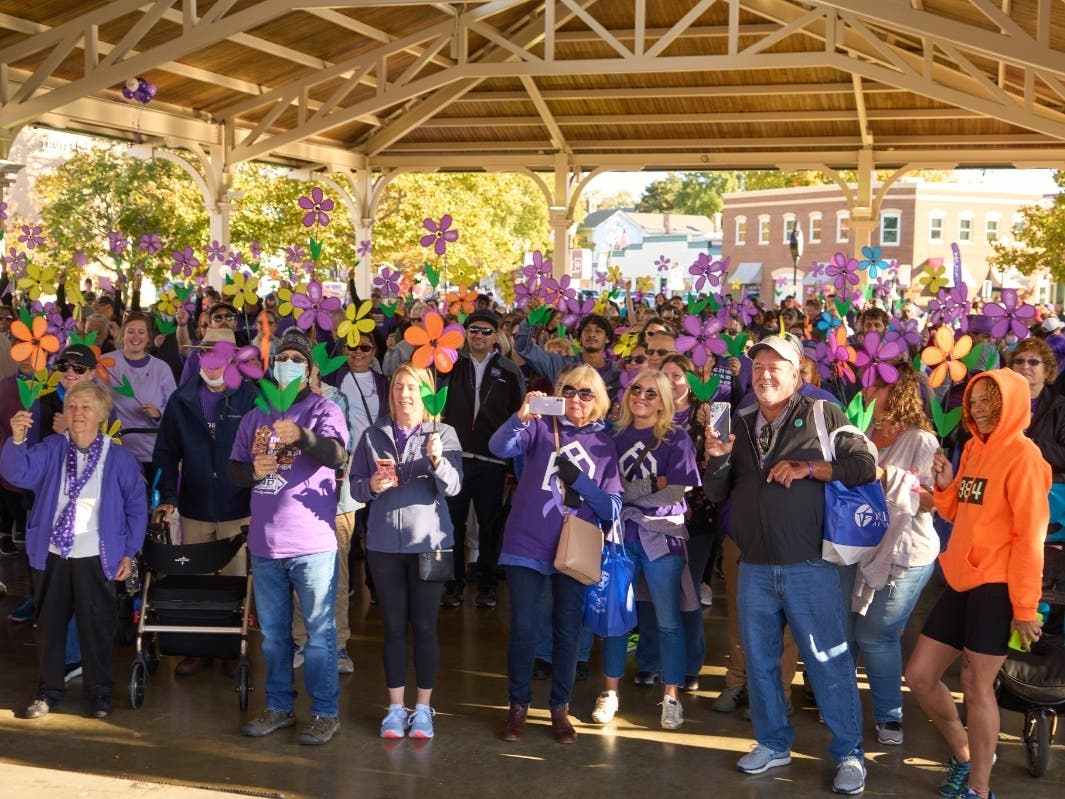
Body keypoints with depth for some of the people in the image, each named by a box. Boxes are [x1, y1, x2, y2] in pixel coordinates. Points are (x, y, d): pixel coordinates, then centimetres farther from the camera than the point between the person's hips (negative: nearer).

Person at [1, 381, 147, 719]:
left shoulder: (120, 459, -5)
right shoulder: (51, 450, 0)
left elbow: (137, 508, 1)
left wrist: (129, 553, -1)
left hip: (95, 558, -2)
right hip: (51, 555, 2)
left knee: (97, 626, 7)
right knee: (49, 624, 12)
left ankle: (99, 692, 22)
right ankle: (49, 690, 27)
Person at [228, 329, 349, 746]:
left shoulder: (323, 410, -3)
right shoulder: (255, 417, 14)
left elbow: (338, 454, -22)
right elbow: (232, 469, 15)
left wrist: (301, 435, -40)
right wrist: (253, 469, -8)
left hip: (311, 543, -5)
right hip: (264, 542, 5)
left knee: (319, 631, -1)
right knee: (272, 632, 14)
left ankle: (325, 712, 8)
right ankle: (279, 706, 26)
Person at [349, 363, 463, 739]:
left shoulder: (443, 434, -1)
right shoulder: (374, 435, 7)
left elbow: (453, 486, -13)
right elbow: (355, 485, 7)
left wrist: (437, 460, -32)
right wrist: (371, 486, -14)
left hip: (429, 542, -2)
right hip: (384, 543, 2)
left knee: (425, 626, 4)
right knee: (393, 627, 7)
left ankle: (423, 707, 15)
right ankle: (395, 707, 17)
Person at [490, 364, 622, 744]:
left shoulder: (605, 443, 6)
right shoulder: (542, 426, 0)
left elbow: (612, 507, -1)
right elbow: (499, 447, -19)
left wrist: (578, 480, -15)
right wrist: (520, 418, -37)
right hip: (528, 545, -2)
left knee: (567, 632, 10)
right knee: (523, 629, 1)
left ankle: (560, 708, 25)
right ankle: (518, 705, 18)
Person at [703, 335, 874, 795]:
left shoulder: (821, 415, -2)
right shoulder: (739, 424, 11)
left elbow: (865, 466, -8)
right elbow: (716, 493, 11)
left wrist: (809, 468, -16)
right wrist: (716, 458, -9)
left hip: (809, 565, -5)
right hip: (754, 567, 5)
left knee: (829, 662, 0)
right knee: (760, 661, 13)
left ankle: (848, 754, 11)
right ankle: (773, 743, 28)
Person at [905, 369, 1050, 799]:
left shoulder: (1022, 455, -11)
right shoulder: (973, 448, 13)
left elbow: (1030, 535, -15)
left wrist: (1025, 604, -17)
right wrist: (945, 486, 0)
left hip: (997, 587, -8)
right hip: (962, 582, 8)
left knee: (976, 686, -1)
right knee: (920, 675, 10)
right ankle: (963, 755, 31)